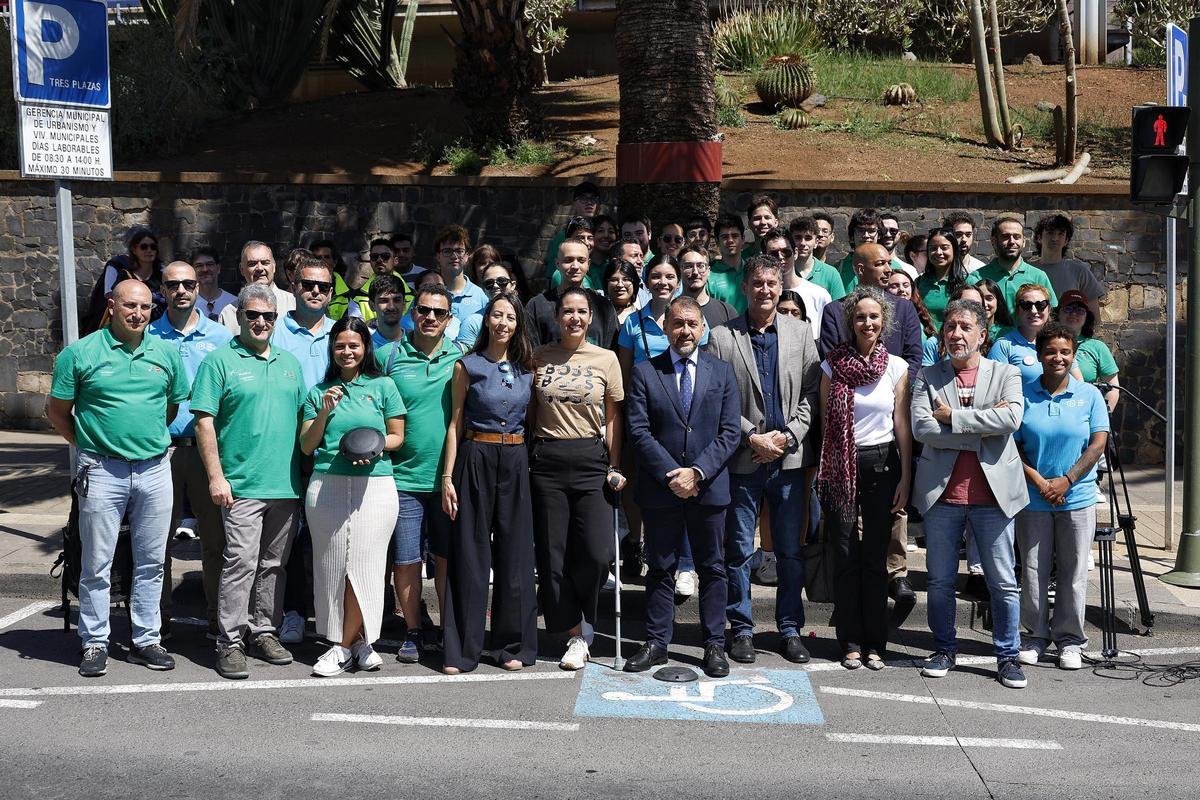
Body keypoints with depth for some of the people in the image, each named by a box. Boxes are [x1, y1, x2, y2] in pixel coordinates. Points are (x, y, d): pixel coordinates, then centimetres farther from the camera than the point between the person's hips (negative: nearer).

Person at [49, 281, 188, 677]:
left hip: (155, 469, 3)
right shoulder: (79, 354, -3)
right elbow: (58, 411, 4)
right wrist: (88, 445, 4)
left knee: (151, 563, 10)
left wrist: (151, 438, 13)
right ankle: (95, 643, 15)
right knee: (97, 564, 3)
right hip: (102, 472, -3)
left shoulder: (166, 353, 6)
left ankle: (146, 640, 20)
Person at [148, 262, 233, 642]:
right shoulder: (148, 337, 6)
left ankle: (218, 616, 15)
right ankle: (159, 615, 18)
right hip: (161, 449, 0)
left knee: (215, 537, 4)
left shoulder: (220, 337, 7)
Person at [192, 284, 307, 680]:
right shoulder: (220, 361, -1)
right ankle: (230, 642, -2)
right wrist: (215, 476, -13)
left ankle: (263, 632, 21)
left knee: (273, 564, 11)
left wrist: (307, 472, 14)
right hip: (242, 484, -5)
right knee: (241, 562, -9)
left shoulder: (290, 362, 16)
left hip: (287, 484, 5)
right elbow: (204, 422, -6)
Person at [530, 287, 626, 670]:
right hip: (547, 461, 1)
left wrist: (615, 467, 1)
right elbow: (529, 411, 11)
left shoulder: (606, 359, 4)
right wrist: (525, 454, 2)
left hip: (590, 459, -1)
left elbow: (613, 416, 6)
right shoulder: (539, 357, 6)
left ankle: (582, 620, 18)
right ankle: (576, 635, 16)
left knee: (597, 553, -11)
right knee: (553, 555, 3)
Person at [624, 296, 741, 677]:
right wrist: (671, 474, -13)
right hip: (660, 488, -1)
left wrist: (697, 472, -12)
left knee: (713, 569, 7)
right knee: (660, 569, 8)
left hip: (709, 486, 1)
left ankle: (714, 645, 16)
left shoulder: (722, 372, 6)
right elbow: (639, 431, -5)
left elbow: (730, 432, 0)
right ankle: (656, 643, 17)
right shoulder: (645, 372, 2)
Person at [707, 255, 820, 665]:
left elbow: (812, 393, 4)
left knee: (791, 551, 9)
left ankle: (790, 627, 20)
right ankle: (741, 628, 17)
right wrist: (752, 437, -11)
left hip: (790, 458, 2)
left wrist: (787, 435, -8)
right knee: (739, 550, 6)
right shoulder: (723, 337, -1)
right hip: (742, 458, -2)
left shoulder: (800, 333, 7)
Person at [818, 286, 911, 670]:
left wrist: (905, 478, -1)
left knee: (876, 558, 4)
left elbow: (902, 425, 2)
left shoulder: (897, 367, 2)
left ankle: (875, 642, 14)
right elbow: (825, 422, 3)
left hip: (882, 465, 0)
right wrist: (824, 472, -1)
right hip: (842, 466, 0)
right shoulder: (833, 365, 1)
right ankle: (851, 641, 13)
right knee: (846, 556, 3)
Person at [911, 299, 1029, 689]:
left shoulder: (1006, 374, 6)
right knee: (940, 581, 9)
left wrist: (953, 416, -12)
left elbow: (1012, 418, -13)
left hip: (993, 494, -1)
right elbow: (921, 428, -9)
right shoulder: (927, 377, 6)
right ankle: (945, 649, 24)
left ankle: (1007, 656, 18)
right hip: (942, 494, 1)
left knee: (1003, 583, 5)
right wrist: (981, 428, -12)